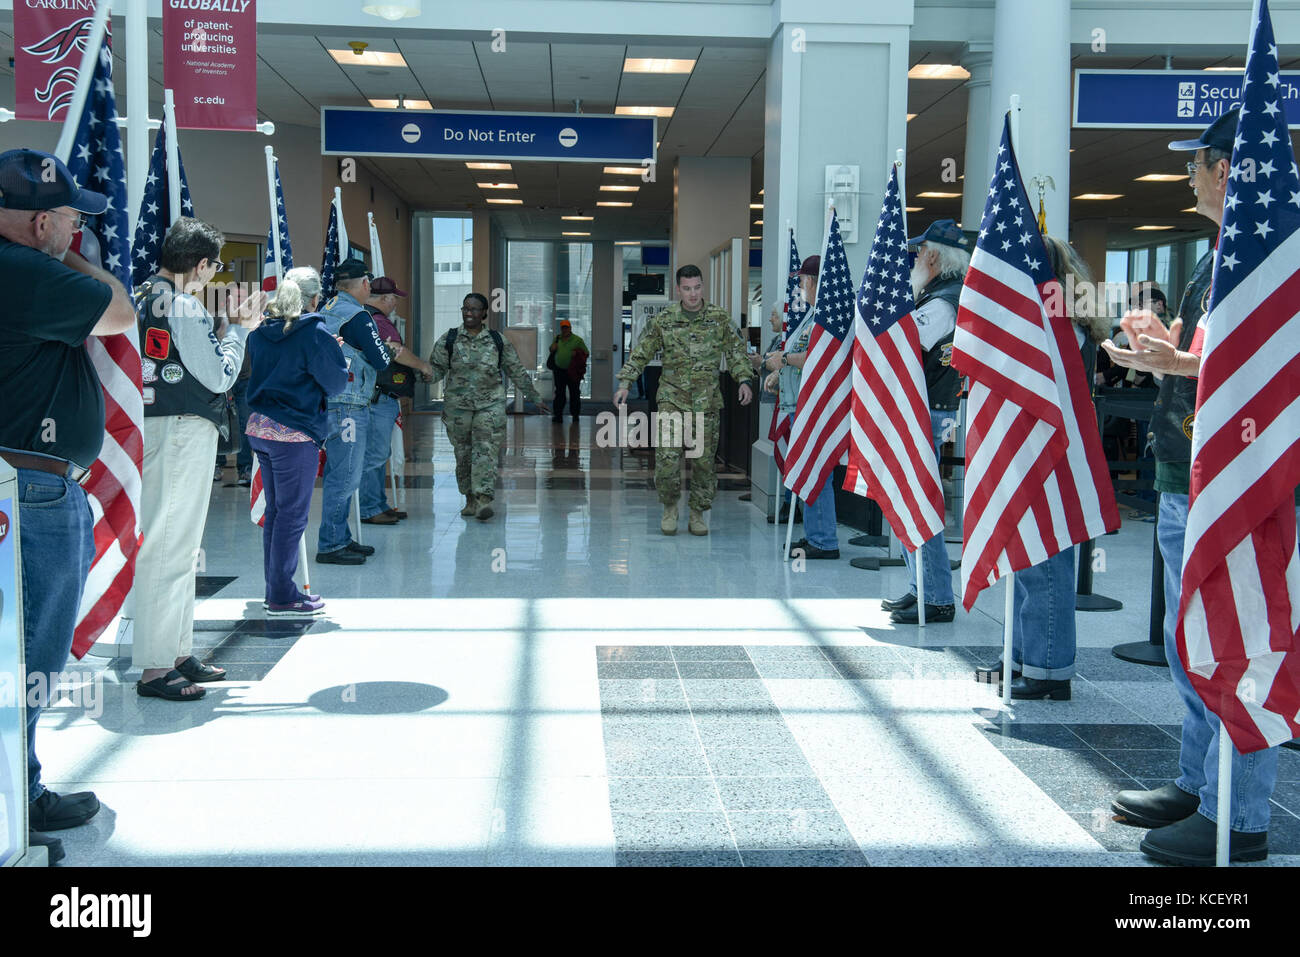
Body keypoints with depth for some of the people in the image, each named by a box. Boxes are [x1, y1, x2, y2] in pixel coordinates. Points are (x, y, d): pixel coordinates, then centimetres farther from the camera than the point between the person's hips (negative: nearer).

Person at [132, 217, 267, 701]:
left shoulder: (143, 297, 12)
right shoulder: (183, 306, -15)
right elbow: (218, 376, -12)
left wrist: (229, 325, 16)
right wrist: (240, 330, 1)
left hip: (155, 426, 10)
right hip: (182, 430, -10)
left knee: (181, 546, 16)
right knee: (170, 545, -7)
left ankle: (178, 652, 24)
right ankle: (155, 668, -3)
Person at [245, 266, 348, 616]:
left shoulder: (260, 331, 10)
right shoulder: (315, 334, -11)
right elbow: (336, 384, -6)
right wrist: (333, 355, 14)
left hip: (259, 428, 7)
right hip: (294, 433, -7)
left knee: (275, 510, 15)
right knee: (292, 514, -1)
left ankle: (275, 589, 22)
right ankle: (282, 597, 3)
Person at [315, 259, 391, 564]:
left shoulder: (326, 311, 14)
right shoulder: (357, 316, -14)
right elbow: (382, 361, -12)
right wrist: (382, 349, 8)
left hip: (328, 401, 10)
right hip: (348, 405, -10)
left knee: (338, 473, 16)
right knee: (344, 477, -5)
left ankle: (340, 538, 24)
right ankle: (330, 545, -2)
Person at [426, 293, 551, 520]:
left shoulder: (498, 341, 6)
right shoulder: (448, 339, 5)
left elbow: (517, 372, 12)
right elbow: (436, 367, 4)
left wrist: (534, 398, 14)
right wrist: (427, 375, -20)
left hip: (490, 404, -1)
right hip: (457, 405, 1)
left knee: (486, 451, -13)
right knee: (463, 454, 5)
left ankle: (484, 499, -19)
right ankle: (470, 499, 18)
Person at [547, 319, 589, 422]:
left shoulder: (577, 340, 0)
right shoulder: (557, 339, 13)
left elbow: (586, 352, 0)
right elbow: (552, 349, 28)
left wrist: (577, 354, -18)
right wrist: (552, 348, 4)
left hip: (573, 371, -3)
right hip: (559, 370, 4)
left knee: (574, 393, 3)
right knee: (559, 393, 4)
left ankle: (575, 415, 11)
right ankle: (558, 415, 7)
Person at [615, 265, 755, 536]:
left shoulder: (719, 318, 2)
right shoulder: (663, 319, 1)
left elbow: (735, 351, 9)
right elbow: (640, 354, 6)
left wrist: (743, 380, -4)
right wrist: (624, 384, -1)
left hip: (706, 401, 1)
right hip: (672, 399, -1)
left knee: (705, 460, 3)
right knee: (668, 457, -11)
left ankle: (697, 514, 18)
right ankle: (670, 508, 11)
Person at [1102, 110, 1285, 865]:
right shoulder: (1218, 256, 17)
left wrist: (1177, 362, -22)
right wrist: (1163, 342, 8)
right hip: (1185, 481, 11)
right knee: (1189, 644, 17)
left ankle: (1238, 819, 6)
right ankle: (1198, 786, 30)